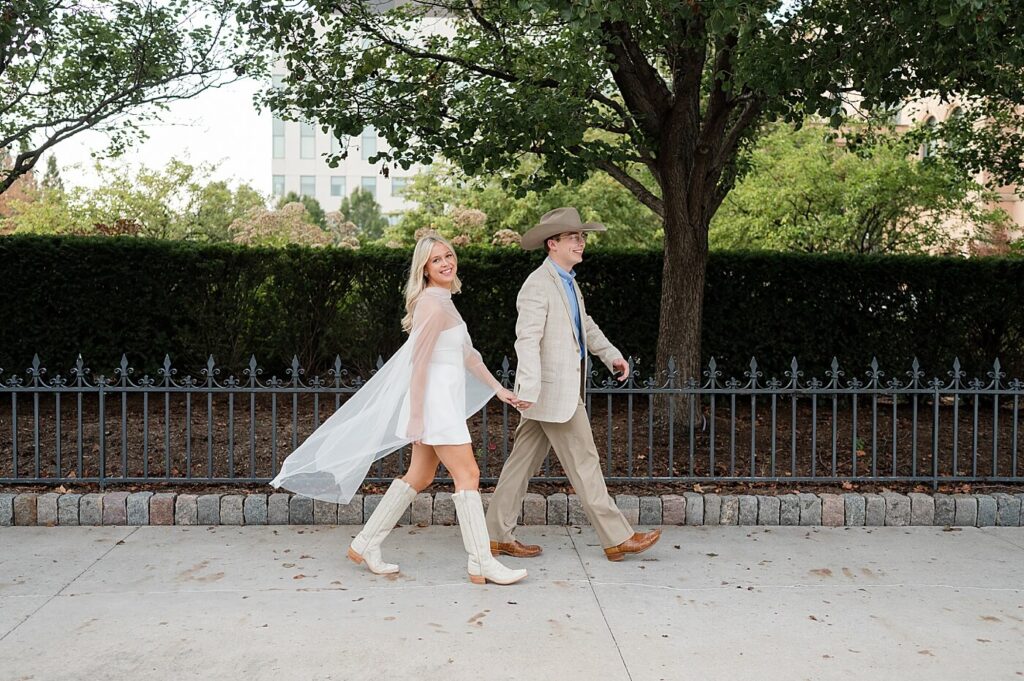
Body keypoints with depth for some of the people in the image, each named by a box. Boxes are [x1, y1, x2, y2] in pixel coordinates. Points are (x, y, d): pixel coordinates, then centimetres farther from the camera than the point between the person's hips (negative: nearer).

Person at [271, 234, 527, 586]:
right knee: (467, 475, -5)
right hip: (436, 401, -10)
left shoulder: (443, 302, 16)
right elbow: (419, 363, -18)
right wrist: (416, 417, -19)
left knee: (419, 477, 13)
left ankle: (365, 546, 20)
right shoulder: (432, 305, -15)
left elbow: (467, 353, 21)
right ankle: (481, 564, 2)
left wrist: (498, 388, 22)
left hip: (445, 399, 10)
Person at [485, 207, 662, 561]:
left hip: (564, 387, 9)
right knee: (584, 464, -1)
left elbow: (585, 325, 30)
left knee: (522, 462, 12)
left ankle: (498, 535, 19)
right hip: (552, 390, -9)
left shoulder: (568, 281, 17)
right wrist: (528, 389, -32)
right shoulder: (538, 284, -15)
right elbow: (527, 339, -24)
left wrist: (611, 354, 20)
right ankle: (617, 538, 9)